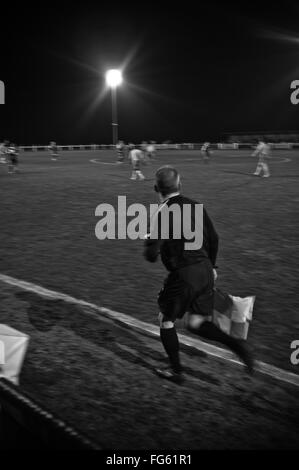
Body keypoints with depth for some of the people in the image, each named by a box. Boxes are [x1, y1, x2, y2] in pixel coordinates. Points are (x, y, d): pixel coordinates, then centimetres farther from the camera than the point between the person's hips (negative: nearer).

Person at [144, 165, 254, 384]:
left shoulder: (163, 212, -12)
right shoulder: (195, 205, 6)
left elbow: (152, 255, -13)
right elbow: (213, 238, 13)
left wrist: (148, 241, 9)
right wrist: (212, 266, 25)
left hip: (183, 275, -6)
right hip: (205, 270, 6)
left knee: (166, 320, 15)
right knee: (196, 323, 17)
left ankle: (176, 370, 23)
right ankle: (235, 343, -2)